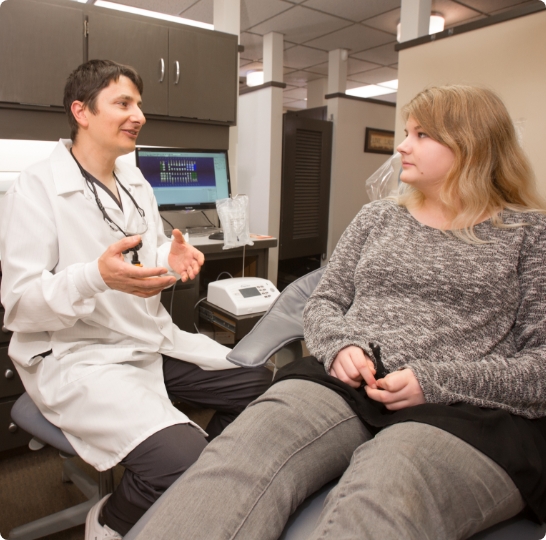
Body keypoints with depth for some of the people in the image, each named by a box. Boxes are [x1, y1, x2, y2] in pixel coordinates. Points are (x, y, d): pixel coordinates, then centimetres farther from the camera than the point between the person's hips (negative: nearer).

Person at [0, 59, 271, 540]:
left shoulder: (136, 184, 12)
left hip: (153, 338, 8)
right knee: (182, 458, -27)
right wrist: (98, 276, -33)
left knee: (260, 382, 2)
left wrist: (172, 258, -8)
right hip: (76, 355, -7)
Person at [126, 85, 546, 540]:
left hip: (468, 410, -2)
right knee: (239, 460, -27)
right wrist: (340, 344, -5)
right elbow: (323, 302, 18)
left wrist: (434, 382, -14)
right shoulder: (377, 218, 19)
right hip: (346, 384, 4)